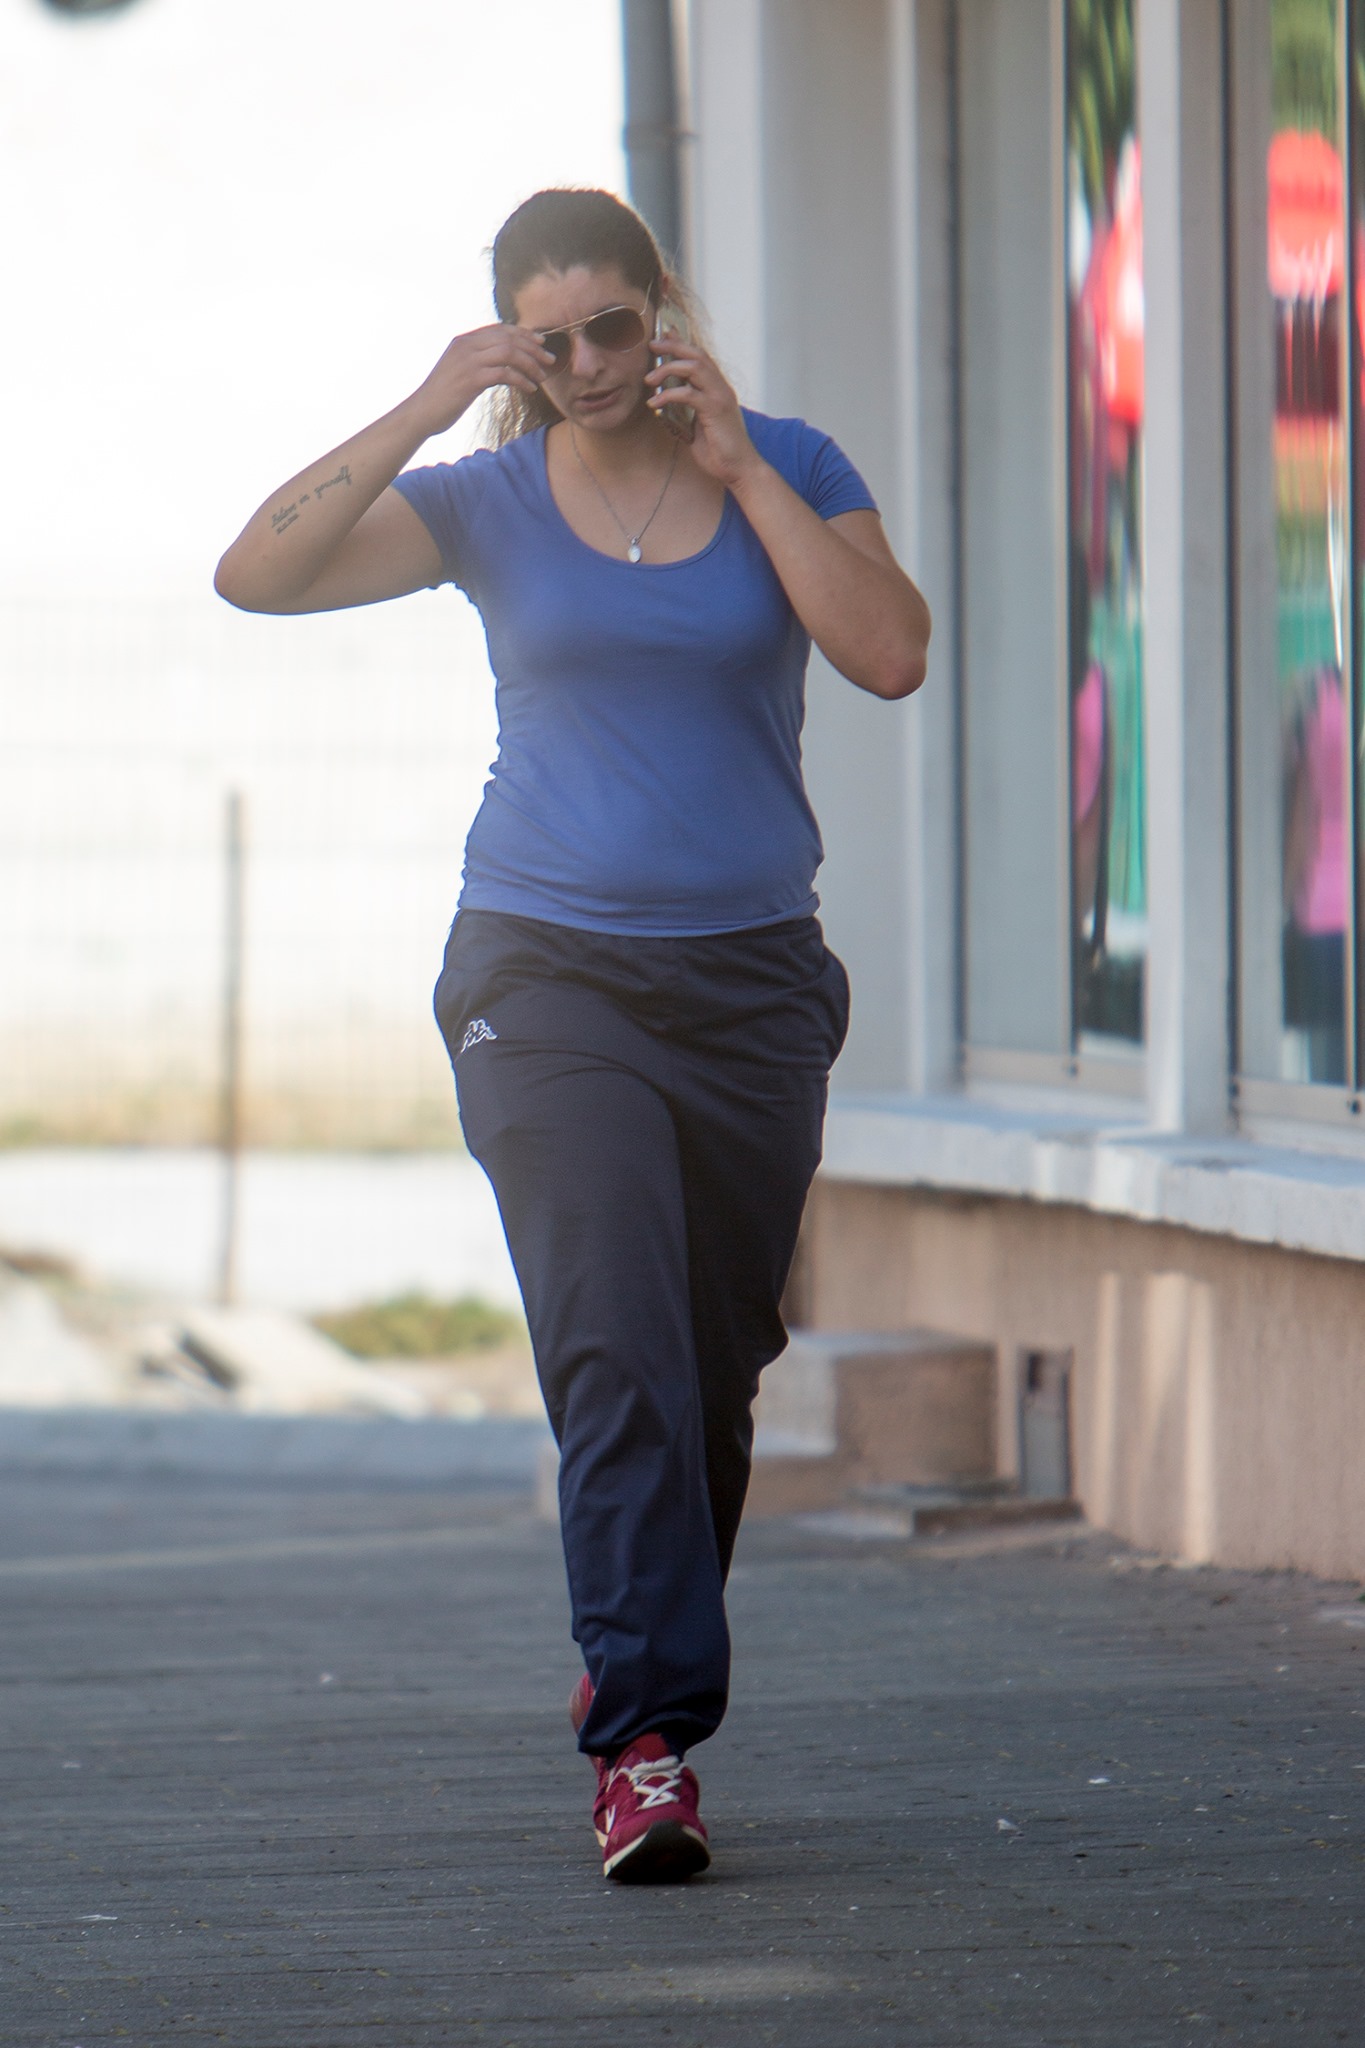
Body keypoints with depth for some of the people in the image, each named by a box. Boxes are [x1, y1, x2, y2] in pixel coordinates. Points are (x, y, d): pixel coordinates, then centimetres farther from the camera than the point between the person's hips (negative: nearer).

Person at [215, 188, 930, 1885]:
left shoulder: (787, 471, 4)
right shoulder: (488, 503, 2)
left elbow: (890, 655, -11)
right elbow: (257, 574, -10)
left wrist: (739, 466, -11)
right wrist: (421, 415, -16)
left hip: (750, 981, 2)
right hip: (548, 968, -2)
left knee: (713, 1374, 9)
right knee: (617, 1352, -17)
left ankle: (633, 1672, 31)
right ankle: (647, 1742, -20)